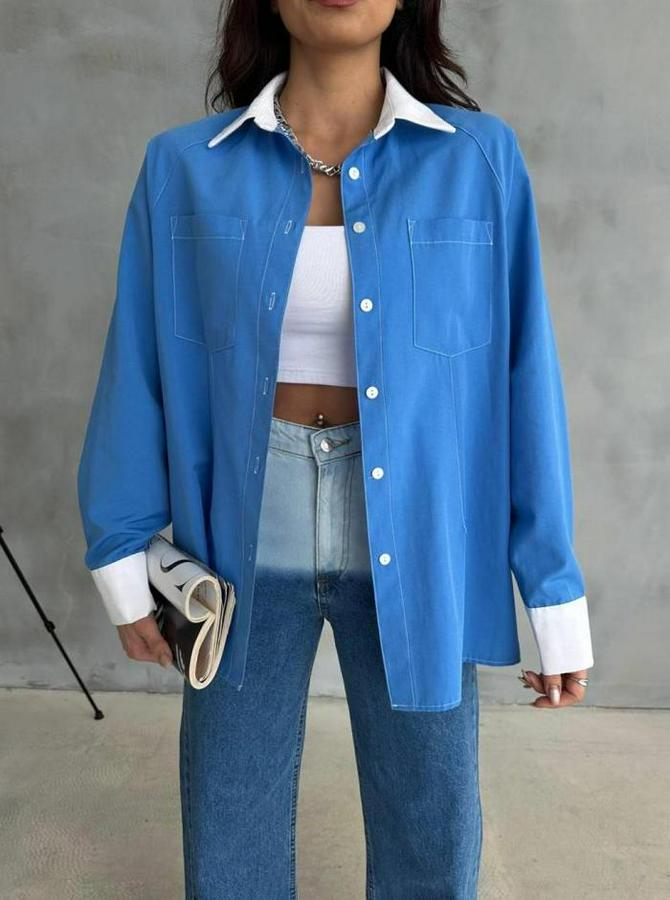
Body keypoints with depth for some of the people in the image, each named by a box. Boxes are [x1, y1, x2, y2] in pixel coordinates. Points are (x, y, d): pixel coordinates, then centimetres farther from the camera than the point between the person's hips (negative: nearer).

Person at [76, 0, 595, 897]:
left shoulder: (480, 158, -5)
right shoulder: (185, 166, -4)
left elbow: (525, 373, -4)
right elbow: (139, 368, 2)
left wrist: (555, 589, -1)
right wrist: (125, 557, 4)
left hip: (415, 547, 0)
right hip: (243, 544, 1)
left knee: (431, 824, 15)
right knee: (230, 827, 15)